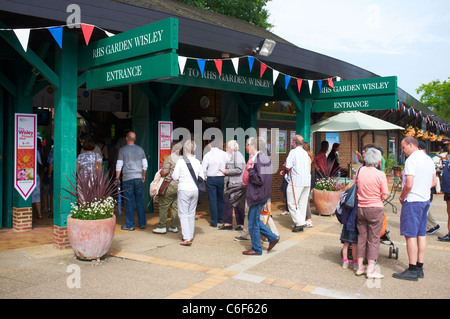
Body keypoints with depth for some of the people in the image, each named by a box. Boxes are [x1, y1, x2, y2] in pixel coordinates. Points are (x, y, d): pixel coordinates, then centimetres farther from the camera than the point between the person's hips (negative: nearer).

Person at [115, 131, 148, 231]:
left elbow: (119, 165, -3)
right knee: (140, 201, 9)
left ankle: (129, 225, 6)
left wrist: (117, 178, 6)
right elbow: (145, 165, 10)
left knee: (129, 202, 1)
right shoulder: (140, 149, 7)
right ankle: (142, 223, 15)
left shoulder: (122, 150, -3)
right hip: (139, 178, 3)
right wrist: (143, 175, 22)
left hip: (127, 179, -3)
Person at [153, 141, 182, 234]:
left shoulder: (169, 158, -10)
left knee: (163, 206, 3)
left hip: (170, 186, -6)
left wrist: (161, 172, 6)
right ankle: (174, 227, 17)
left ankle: (162, 227, 5)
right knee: (175, 206, 12)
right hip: (180, 186, 6)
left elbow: (164, 172, -15)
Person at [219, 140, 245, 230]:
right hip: (231, 183, 10)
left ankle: (241, 224, 12)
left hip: (237, 184, -10)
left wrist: (226, 171, -15)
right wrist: (225, 171, 9)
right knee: (227, 202, 9)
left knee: (238, 205, 0)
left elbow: (239, 170, -21)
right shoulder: (232, 156, 17)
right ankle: (228, 223, 17)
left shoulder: (237, 155, -13)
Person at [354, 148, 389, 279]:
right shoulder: (380, 174, -13)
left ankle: (360, 266, 20)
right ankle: (371, 269, 7)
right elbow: (384, 196, -9)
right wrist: (376, 198, 9)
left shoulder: (360, 171, -1)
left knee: (361, 237, 13)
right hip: (375, 209, -4)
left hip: (360, 208, 4)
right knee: (373, 239, 4)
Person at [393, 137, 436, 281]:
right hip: (425, 200, 9)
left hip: (412, 201, -9)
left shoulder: (411, 160, -15)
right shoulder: (429, 160, 12)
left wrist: (402, 197, -6)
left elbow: (409, 184, -22)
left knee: (410, 235, -5)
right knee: (421, 234, 12)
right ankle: (419, 268, 19)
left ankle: (412, 271, -2)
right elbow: (434, 182, 19)